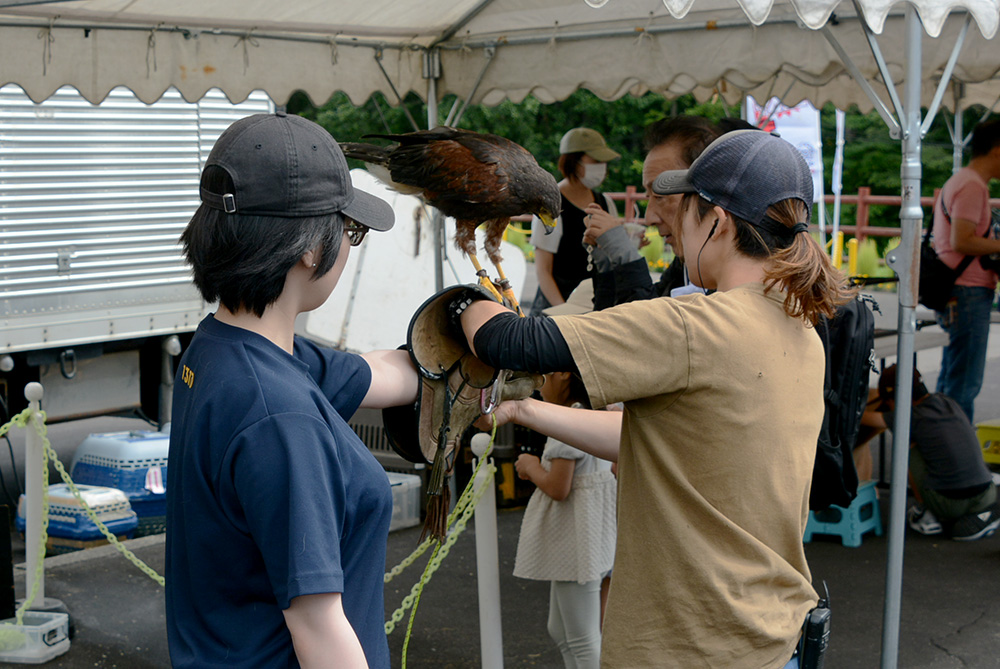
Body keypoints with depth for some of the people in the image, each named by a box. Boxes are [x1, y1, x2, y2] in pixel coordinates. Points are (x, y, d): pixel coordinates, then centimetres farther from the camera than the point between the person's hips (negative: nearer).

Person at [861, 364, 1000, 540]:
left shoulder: (911, 418, -6)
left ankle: (925, 513, 12)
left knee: (906, 450, 8)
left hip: (949, 505, -5)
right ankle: (981, 515, 14)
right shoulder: (949, 402, 12)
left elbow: (863, 417, 2)